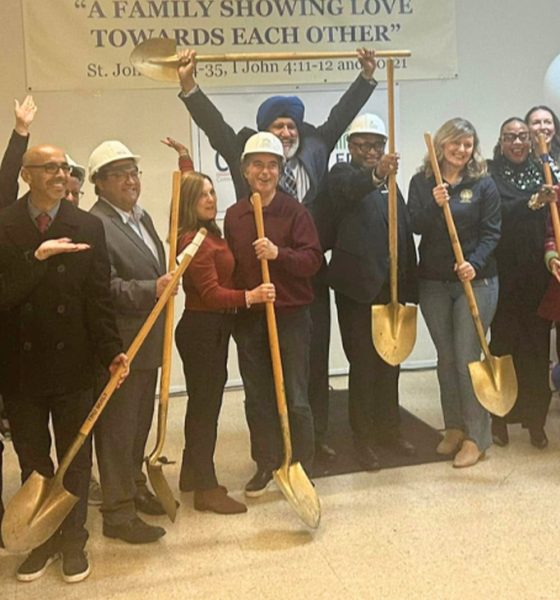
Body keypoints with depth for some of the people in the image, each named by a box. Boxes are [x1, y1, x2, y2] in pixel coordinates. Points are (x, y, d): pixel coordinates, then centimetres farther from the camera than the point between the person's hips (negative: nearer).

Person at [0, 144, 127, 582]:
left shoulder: (88, 227, 0)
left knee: (76, 460, 11)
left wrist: (111, 350, -11)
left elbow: (99, 296, -3)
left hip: (72, 365, 0)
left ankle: (73, 541, 26)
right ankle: (42, 539, 30)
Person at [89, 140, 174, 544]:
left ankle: (135, 488, 35)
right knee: (116, 430, 0)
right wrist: (152, 290, -32)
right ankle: (118, 514, 9)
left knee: (141, 423, 20)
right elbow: (105, 287, -24)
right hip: (118, 346, -9)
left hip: (147, 341, 9)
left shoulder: (142, 217, 14)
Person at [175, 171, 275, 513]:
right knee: (205, 405, -3)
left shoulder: (211, 235, 12)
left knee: (205, 401, 18)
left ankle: (193, 474, 32)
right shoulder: (193, 240, -18)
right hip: (201, 329, -10)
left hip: (214, 328, 10)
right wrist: (250, 296, -37)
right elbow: (210, 292, -25)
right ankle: (207, 489, 7)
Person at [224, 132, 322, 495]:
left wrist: (279, 254, -27)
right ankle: (266, 465, 27)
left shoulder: (295, 211, -5)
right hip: (248, 318, 4)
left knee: (295, 399, 3)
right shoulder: (234, 215, 7)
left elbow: (313, 260, -12)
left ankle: (302, 468, 17)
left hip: (290, 315, -4)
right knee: (257, 398, 12)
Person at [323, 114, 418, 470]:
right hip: (357, 287, -6)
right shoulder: (342, 175, -3)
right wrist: (376, 174, -52)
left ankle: (389, 428, 26)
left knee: (389, 361, 13)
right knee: (363, 363, 0)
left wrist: (411, 287, 9)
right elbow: (350, 188, -30)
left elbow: (406, 235, 14)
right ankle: (363, 437, 10)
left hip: (390, 286, 6)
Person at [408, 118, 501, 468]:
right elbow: (416, 226, -6)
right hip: (433, 281, 3)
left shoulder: (483, 184, -1)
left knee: (467, 359, -5)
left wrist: (475, 263, -21)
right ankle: (454, 428, 23)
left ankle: (476, 437, 4)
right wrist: (435, 205, -23)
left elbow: (491, 232, -5)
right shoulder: (422, 182, 4)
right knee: (446, 359, 10)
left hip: (475, 280, -3)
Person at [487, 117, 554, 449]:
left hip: (538, 272, 3)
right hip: (504, 272, -3)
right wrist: (532, 203, -31)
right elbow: (499, 214, -17)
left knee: (537, 346, 3)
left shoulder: (543, 172, 11)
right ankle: (500, 415, 14)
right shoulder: (490, 175, 0)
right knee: (503, 344, 1)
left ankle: (535, 419, 14)